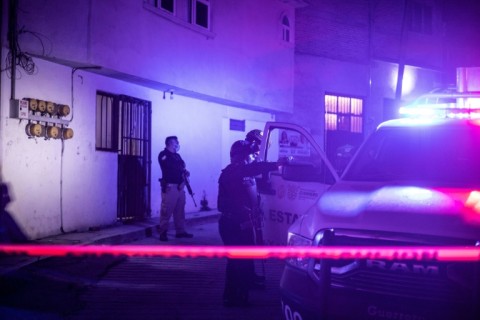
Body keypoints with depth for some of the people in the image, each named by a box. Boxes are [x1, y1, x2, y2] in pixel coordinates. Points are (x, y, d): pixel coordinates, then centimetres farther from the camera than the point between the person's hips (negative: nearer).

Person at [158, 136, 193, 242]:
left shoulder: (177, 155, 18)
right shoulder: (163, 155, -6)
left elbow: (181, 167, 21)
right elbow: (170, 167, -17)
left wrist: (184, 172, -2)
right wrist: (183, 170, -5)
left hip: (180, 186, 8)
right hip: (170, 186, -8)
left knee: (180, 210, 10)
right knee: (167, 211, -6)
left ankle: (180, 231, 17)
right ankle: (163, 232, 1)